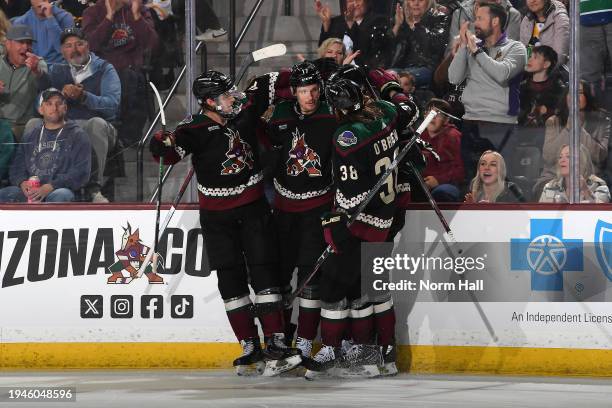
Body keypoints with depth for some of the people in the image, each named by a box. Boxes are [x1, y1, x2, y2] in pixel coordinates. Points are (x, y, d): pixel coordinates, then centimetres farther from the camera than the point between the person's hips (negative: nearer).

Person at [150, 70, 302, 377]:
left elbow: (264, 88, 14)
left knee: (264, 275, -6)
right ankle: (250, 347, 9)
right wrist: (163, 144, -47)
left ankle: (275, 345, -8)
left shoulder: (244, 115, 0)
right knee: (231, 282, 1)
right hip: (217, 218, -2)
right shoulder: (194, 131, -13)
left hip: (253, 210, 2)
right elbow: (170, 151, -27)